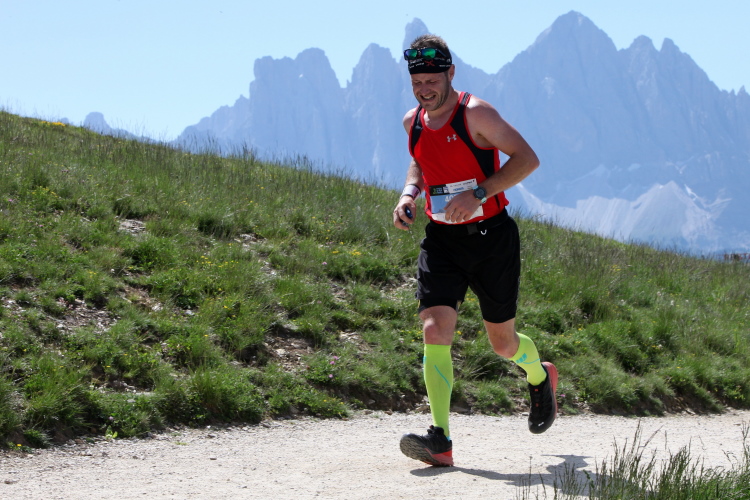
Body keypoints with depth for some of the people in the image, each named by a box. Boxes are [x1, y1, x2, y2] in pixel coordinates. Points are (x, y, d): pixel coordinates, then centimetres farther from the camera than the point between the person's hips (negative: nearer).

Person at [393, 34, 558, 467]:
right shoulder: (413, 122, 4)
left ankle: (541, 378, 45)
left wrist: (478, 193, -26)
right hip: (441, 240, 4)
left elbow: (527, 158, -16)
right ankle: (440, 440, -20)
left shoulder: (476, 114, -14)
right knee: (435, 331, -16)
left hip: (491, 237, -4)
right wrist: (409, 193, 4)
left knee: (503, 342, 8)